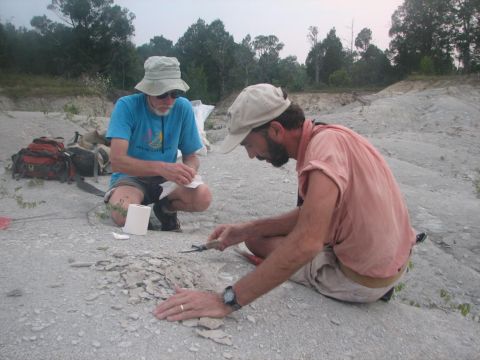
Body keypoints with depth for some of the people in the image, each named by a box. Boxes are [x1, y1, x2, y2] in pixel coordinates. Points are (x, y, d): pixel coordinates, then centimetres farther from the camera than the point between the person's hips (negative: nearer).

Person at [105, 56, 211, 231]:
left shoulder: (183, 107, -8)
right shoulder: (127, 106, -17)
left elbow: (191, 156, -1)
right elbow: (117, 160, -26)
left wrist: (189, 171, -26)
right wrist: (162, 167, -40)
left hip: (166, 179, 3)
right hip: (131, 177, -2)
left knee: (203, 197, -26)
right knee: (123, 215, -35)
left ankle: (165, 208, 6)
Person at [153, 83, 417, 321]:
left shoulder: (325, 144, -27)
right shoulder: (326, 137, 2)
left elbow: (305, 245, -38)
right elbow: (308, 215, 8)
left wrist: (227, 300, -35)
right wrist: (245, 230, 1)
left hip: (364, 278, -9)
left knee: (257, 241, 4)